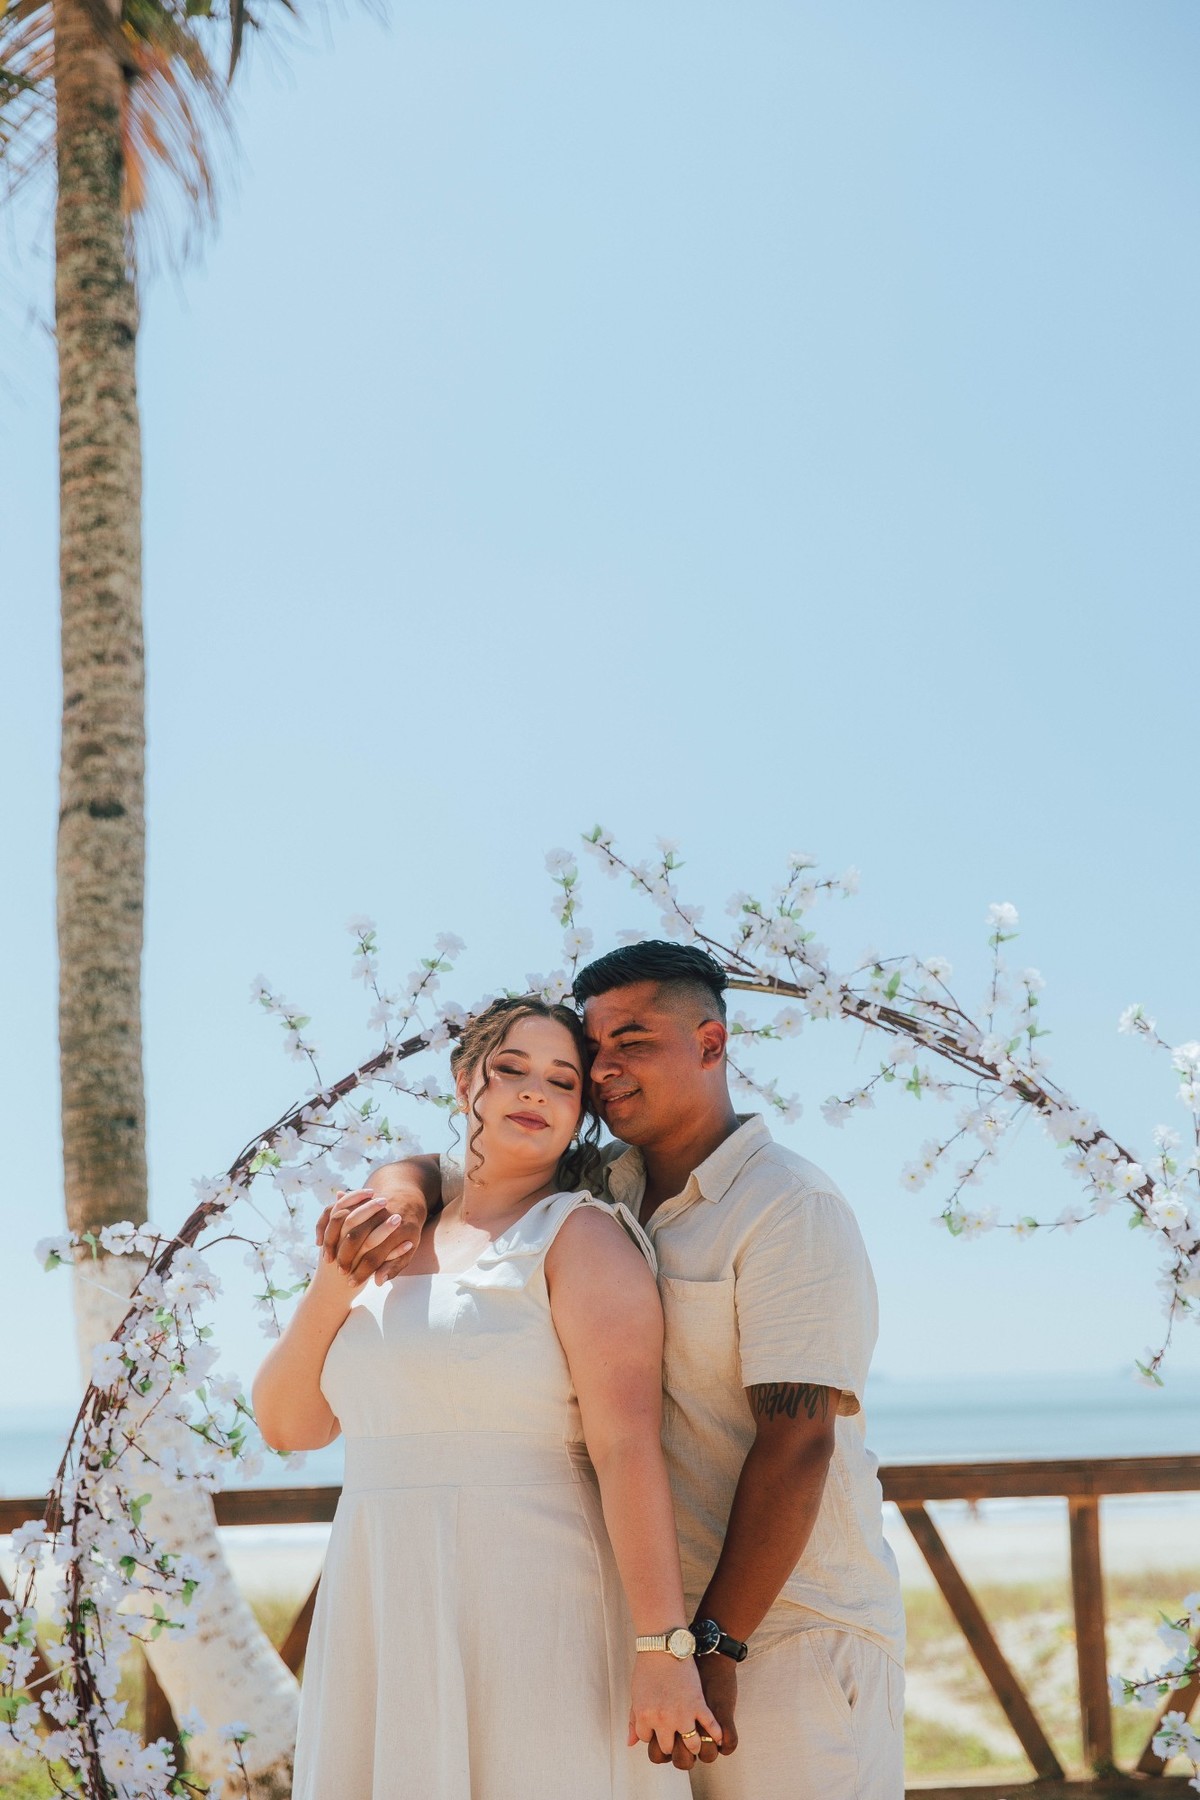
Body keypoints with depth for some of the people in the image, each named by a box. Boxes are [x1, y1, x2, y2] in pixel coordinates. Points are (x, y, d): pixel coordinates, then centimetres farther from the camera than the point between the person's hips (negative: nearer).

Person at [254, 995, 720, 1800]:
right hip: (386, 1633, 6)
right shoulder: (395, 1243, 13)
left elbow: (629, 1447, -15)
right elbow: (288, 1424, 12)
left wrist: (663, 1650, -22)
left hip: (529, 1628, -6)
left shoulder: (582, 1236, -6)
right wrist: (331, 1288, -3)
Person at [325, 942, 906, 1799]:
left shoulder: (792, 1207, -10)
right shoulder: (602, 1189, 11)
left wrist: (717, 1644, -21)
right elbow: (438, 1168, 18)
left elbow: (796, 1443, -17)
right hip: (663, 1627, 6)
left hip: (790, 1630, -6)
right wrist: (402, 1191, -7)